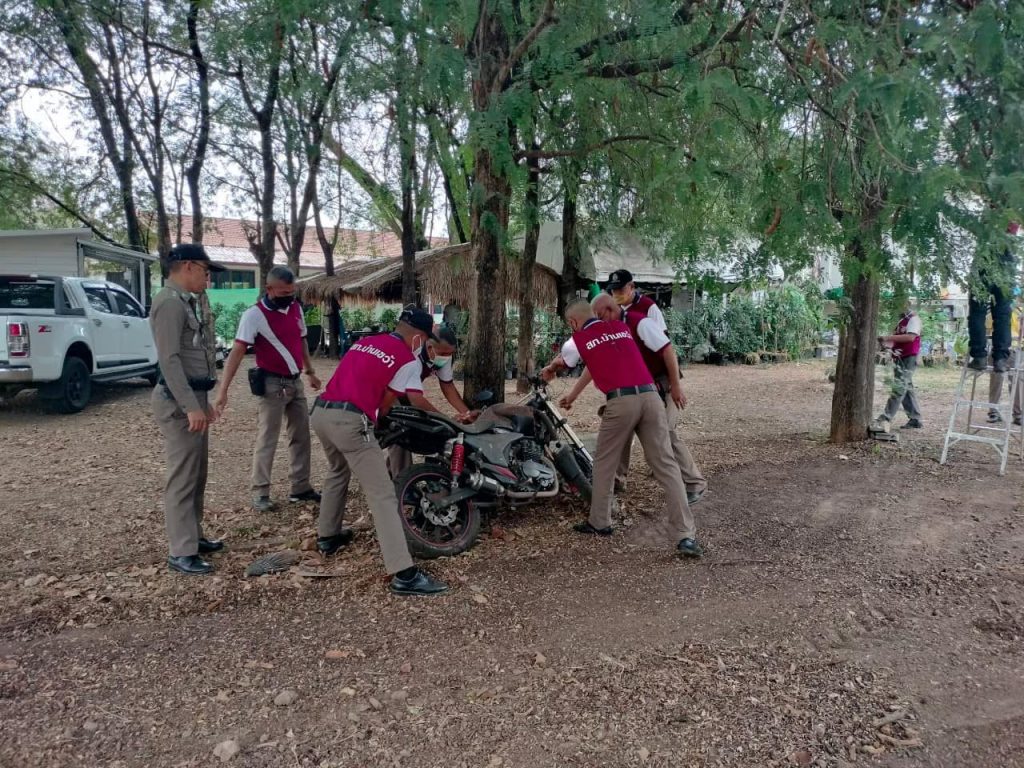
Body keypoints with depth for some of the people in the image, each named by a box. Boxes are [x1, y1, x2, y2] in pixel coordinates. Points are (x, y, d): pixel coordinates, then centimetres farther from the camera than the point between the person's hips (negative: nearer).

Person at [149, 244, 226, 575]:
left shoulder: (185, 302, 18)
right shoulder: (170, 302, -13)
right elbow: (169, 360, -21)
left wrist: (202, 401, 22)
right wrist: (191, 406, -24)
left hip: (192, 397, 10)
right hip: (178, 401, -10)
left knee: (196, 475, 15)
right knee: (182, 478, -7)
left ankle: (194, 537, 26)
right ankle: (182, 553, -1)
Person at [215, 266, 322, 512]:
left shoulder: (296, 308, 5)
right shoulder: (255, 314, -16)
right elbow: (237, 352, -22)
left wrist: (310, 372, 22)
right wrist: (223, 390, -29)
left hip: (296, 382, 7)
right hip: (272, 385, -7)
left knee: (301, 436, 11)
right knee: (266, 440, -2)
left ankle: (301, 487, 21)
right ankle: (260, 493, 7)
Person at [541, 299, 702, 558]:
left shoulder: (578, 340, 11)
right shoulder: (622, 327, 25)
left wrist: (546, 373, 58)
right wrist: (573, 395, 49)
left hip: (621, 402, -4)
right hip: (650, 396, 4)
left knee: (604, 463, 17)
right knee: (666, 465, 1)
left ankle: (599, 523, 27)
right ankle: (687, 536, -4)